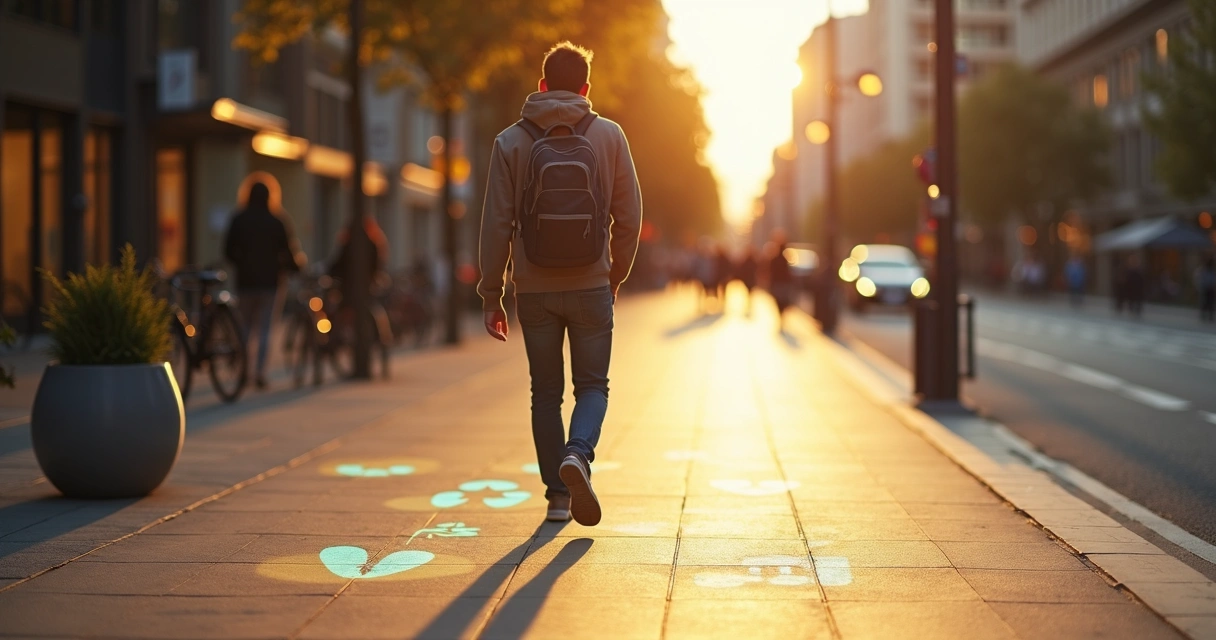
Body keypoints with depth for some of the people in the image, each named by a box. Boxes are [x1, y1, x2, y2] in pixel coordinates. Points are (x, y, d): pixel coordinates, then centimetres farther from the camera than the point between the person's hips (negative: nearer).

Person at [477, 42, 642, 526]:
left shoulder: (511, 142, 0)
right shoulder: (608, 136, 0)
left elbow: (496, 224, -2)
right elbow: (629, 216, 2)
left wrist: (491, 294, 3)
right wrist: (616, 275, 15)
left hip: (534, 290, 1)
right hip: (591, 287, -1)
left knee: (546, 392, 11)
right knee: (592, 385, 9)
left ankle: (557, 494, 11)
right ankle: (578, 452, -18)